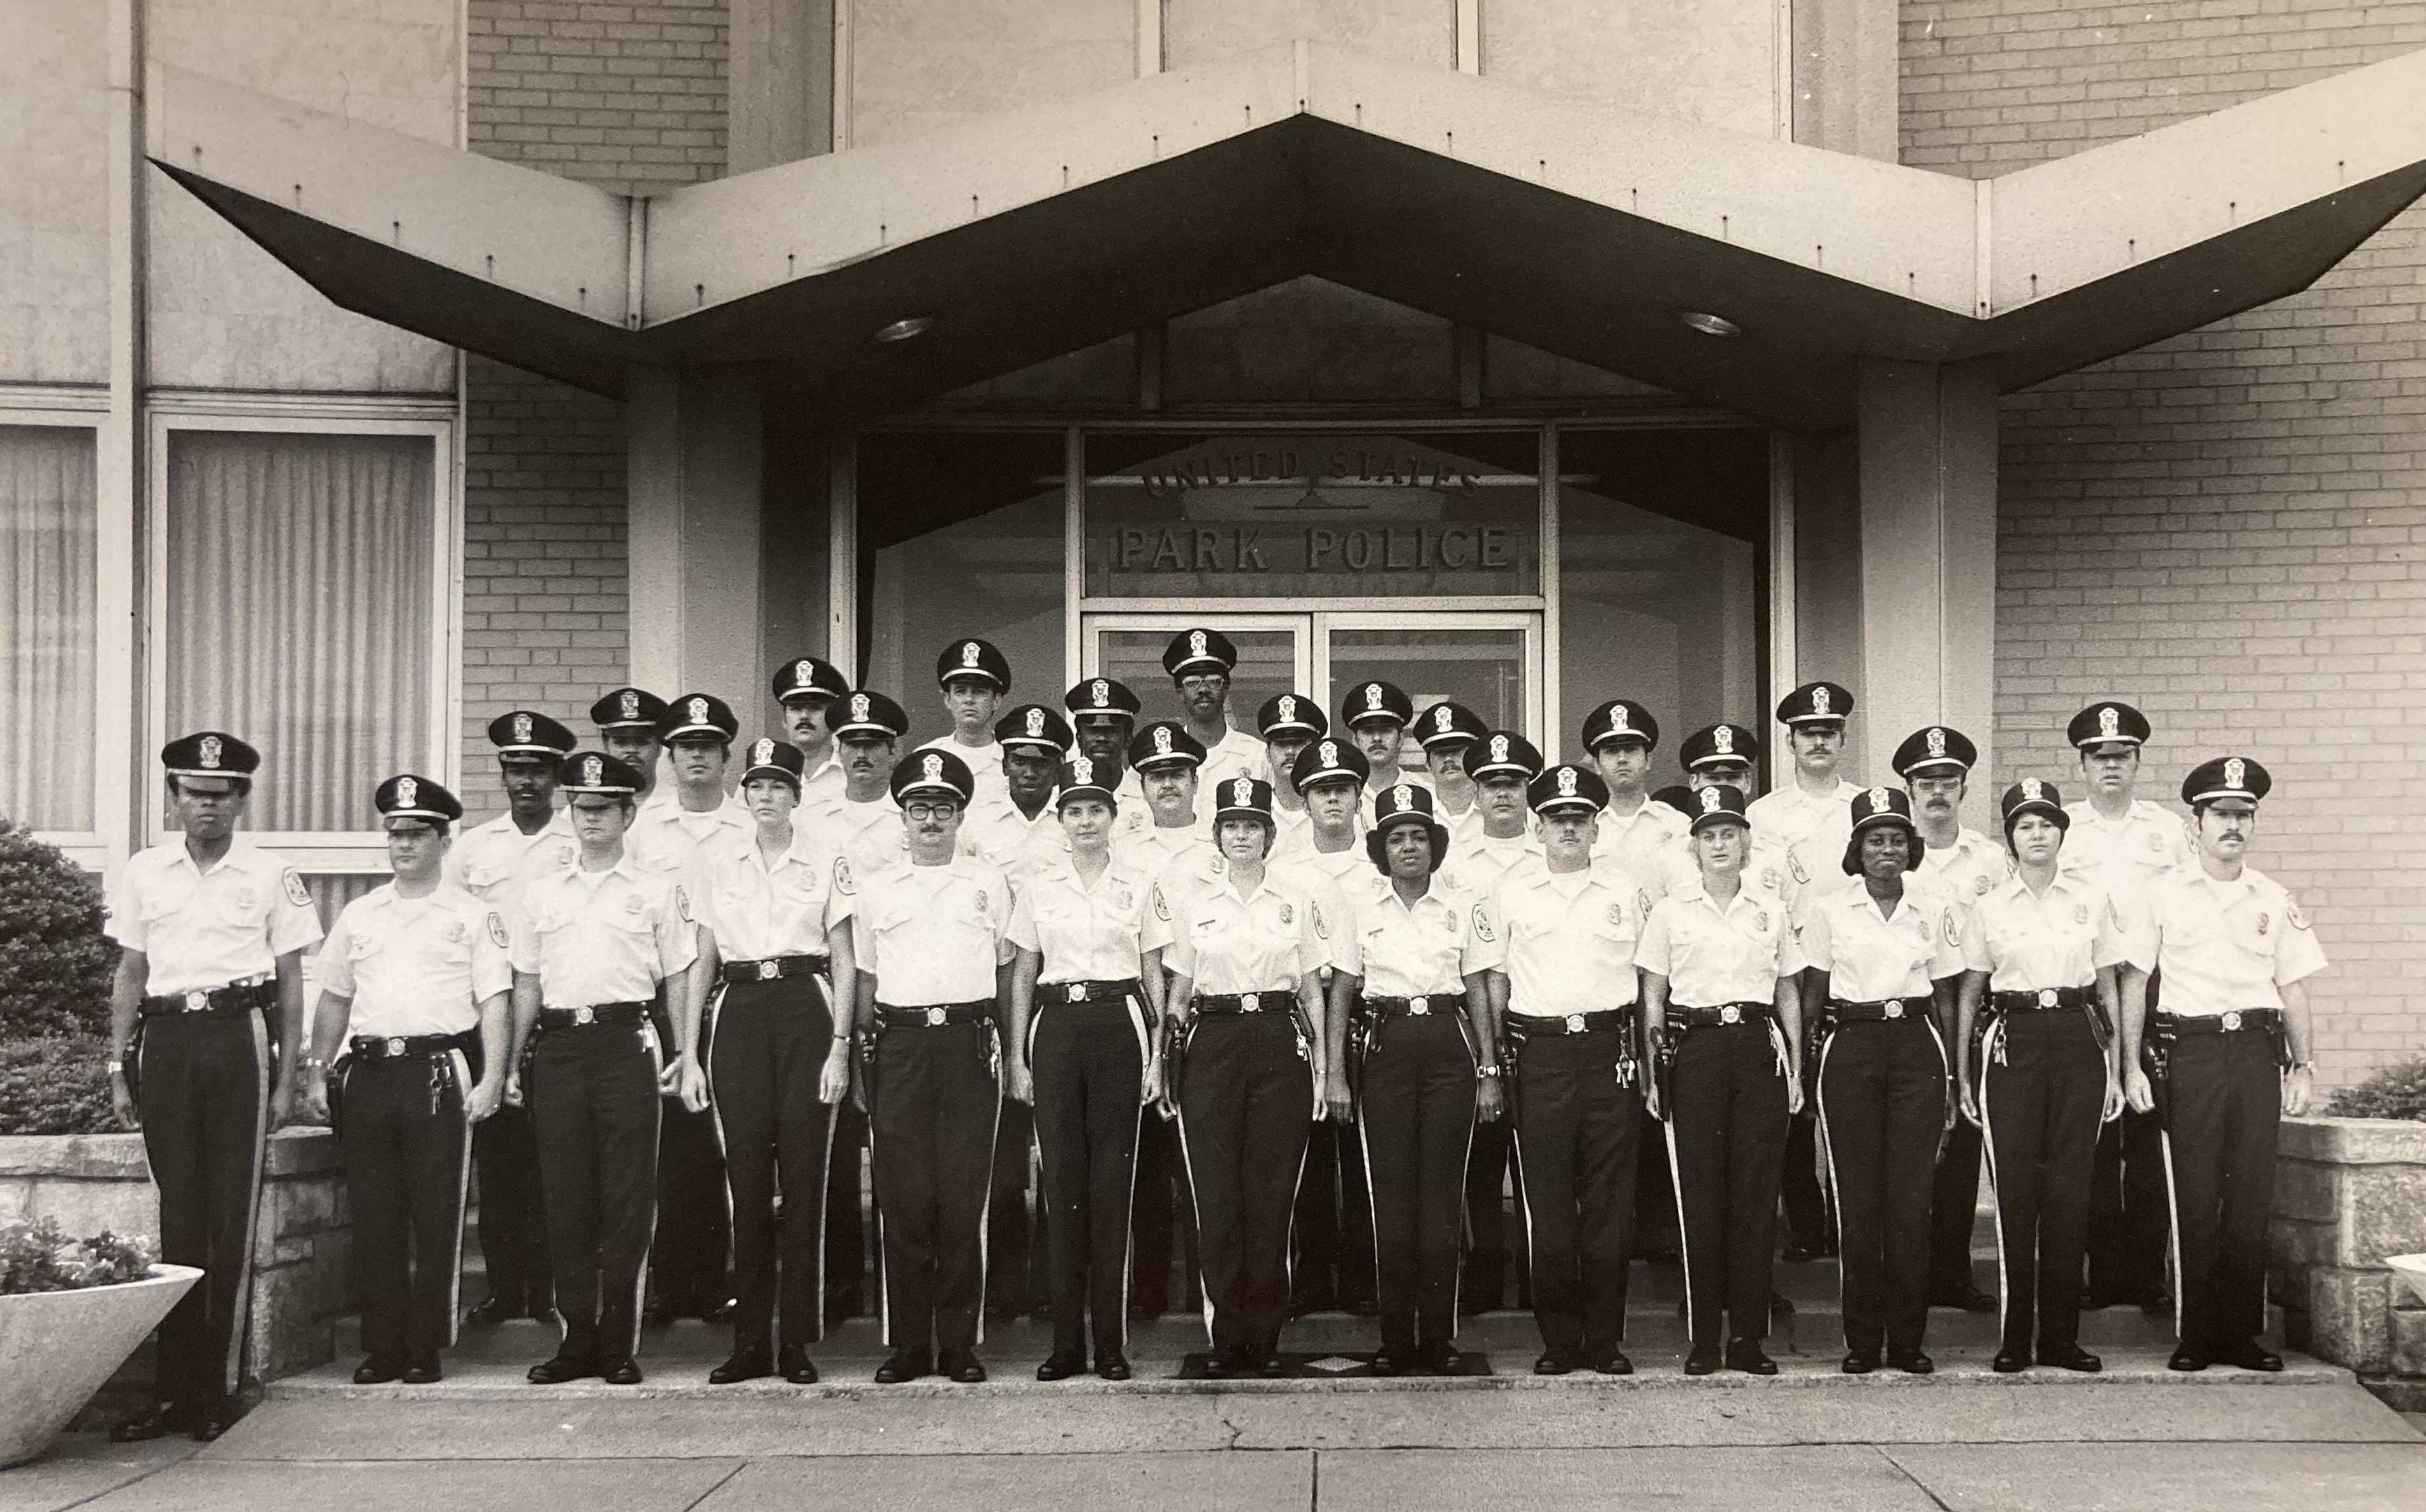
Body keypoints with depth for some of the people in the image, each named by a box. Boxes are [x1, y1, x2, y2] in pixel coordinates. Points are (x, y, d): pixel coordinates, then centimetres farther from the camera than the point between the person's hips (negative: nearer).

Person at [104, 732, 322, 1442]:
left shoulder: (270, 873, 5)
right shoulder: (143, 872, 12)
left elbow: (290, 982, 7)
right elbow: (129, 977, 15)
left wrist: (285, 1080, 3)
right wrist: (120, 1072, 9)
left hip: (239, 1039, -2)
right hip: (166, 1042, 2)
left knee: (233, 1221, -2)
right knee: (178, 1219, 3)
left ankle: (220, 1389, 4)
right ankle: (173, 1391, 6)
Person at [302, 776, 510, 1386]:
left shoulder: (472, 915, 4)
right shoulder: (359, 915, 17)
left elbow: (494, 1001, -1)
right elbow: (334, 999, 21)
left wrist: (491, 1079, -11)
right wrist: (318, 1073, 13)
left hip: (439, 1072, -4)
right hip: (368, 1072, 4)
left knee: (436, 1219, -2)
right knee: (373, 1217, 5)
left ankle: (426, 1349, 6)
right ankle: (381, 1347, 12)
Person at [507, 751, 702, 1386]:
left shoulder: (657, 892, 8)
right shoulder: (542, 894, 15)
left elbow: (678, 980, 8)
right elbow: (527, 984, 18)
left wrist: (688, 1057, 1)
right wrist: (513, 1064, 15)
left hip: (625, 1042, -3)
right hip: (557, 1043, 3)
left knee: (627, 1196, -3)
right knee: (565, 1196, 4)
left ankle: (619, 1344, 4)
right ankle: (577, 1338, 12)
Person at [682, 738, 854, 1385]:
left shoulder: (826, 864, 5)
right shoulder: (714, 858, 9)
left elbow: (844, 963, 5)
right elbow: (702, 959, 12)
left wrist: (840, 1045, -5)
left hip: (806, 1007, -1)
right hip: (740, 1010, 1)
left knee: (803, 1173, -2)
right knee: (746, 1174, 1)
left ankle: (798, 1342, 6)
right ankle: (749, 1342, 9)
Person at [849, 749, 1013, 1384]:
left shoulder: (989, 884, 11)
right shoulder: (876, 889, 13)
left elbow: (1005, 971, 14)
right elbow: (866, 978, 16)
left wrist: (1001, 1045, 8)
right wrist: (862, 1050, 10)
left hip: (969, 1040, -1)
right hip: (899, 1040, 1)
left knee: (964, 1197, -2)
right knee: (903, 1196, 0)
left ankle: (961, 1343, 6)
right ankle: (908, 1343, 7)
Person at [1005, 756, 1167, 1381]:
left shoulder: (1139, 885, 6)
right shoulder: (1038, 888, 9)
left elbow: (1153, 974, 8)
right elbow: (1022, 976, 12)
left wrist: (1156, 1055, 2)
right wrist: (1018, 1058, 6)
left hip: (1119, 1024, -1)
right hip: (1057, 1025, 1)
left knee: (1112, 1178, -3)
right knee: (1063, 1178, 1)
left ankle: (1112, 1341, 3)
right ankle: (1066, 1341, 6)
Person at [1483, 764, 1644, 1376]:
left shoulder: (1624, 890, 10)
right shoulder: (1511, 892, 8)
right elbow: (1494, 980, 11)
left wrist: (1646, 1059, 8)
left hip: (1609, 1048, 1)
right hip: (1539, 1053, 0)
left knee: (1610, 1201, 1)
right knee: (1547, 1203, 0)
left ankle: (1606, 1340, 9)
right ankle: (1558, 1340, 9)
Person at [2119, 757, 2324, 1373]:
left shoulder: (2274, 900, 12)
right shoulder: (2162, 895, 3)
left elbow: (2292, 989, 15)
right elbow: (2133, 983, 3)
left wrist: (2304, 1066, 9)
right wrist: (2132, 1065, -3)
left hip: (2257, 1046, 3)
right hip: (2188, 1048, -3)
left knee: (2252, 1195, 2)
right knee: (2194, 1196, -2)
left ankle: (2242, 1333, 11)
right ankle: (2194, 1336, 5)